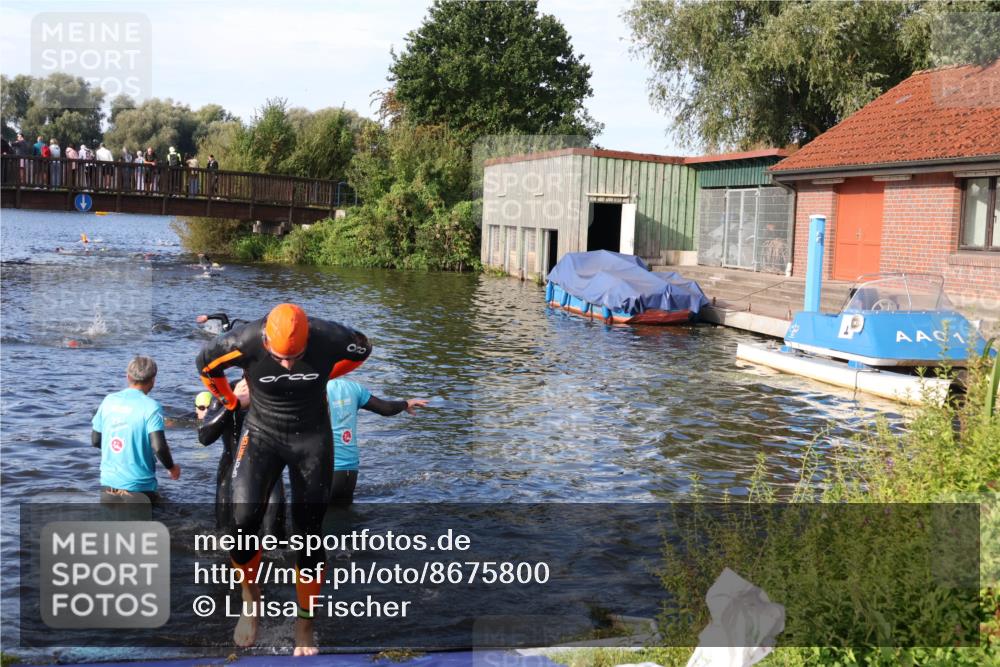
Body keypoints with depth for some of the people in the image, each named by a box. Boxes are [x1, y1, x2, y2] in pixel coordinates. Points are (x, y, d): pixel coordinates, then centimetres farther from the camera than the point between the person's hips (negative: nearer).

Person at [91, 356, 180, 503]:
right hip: (138, 487, -4)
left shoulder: (108, 401, 3)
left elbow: (95, 440, 10)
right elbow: (158, 447, -20)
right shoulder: (151, 407, -12)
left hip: (108, 484, 4)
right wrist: (172, 468, -2)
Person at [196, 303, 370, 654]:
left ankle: (305, 625, 21)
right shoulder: (243, 343, -25)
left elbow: (363, 349, 2)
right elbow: (205, 363, -2)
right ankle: (250, 598, 12)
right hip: (261, 435, 0)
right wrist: (229, 401, 13)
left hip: (313, 439, 1)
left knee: (309, 534, 4)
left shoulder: (331, 339, -24)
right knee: (243, 522, -18)